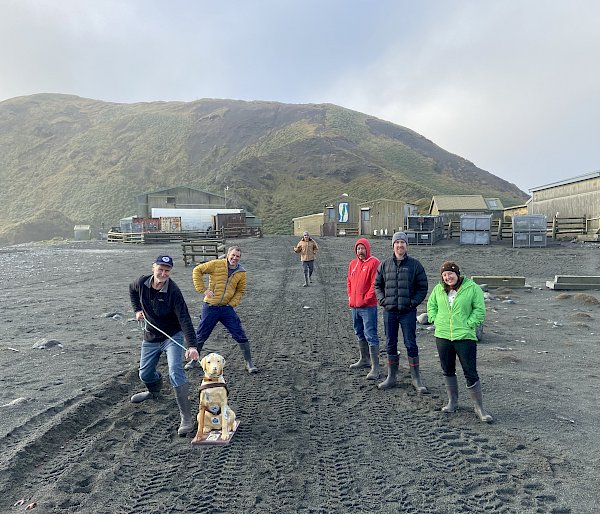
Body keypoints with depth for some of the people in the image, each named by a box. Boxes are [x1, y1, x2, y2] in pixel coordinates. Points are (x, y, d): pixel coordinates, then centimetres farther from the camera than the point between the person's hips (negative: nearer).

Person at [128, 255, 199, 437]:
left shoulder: (173, 291, -26)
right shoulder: (142, 282, -11)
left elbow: (184, 319, -32)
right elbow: (132, 289, 16)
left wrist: (192, 345, -41)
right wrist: (137, 309, 5)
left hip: (172, 336, -5)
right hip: (150, 337, 5)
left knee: (175, 372, -23)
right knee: (145, 374, 17)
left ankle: (186, 417, -17)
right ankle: (154, 392, 54)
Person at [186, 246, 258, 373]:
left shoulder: (241, 273, 2)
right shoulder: (216, 264, -8)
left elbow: (240, 290, 13)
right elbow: (197, 270, -3)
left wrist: (232, 303, -3)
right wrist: (202, 289, -9)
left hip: (227, 308, 2)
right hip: (210, 307, -1)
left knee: (241, 336, -3)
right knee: (201, 336, 11)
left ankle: (249, 363, 10)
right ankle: (194, 360, 34)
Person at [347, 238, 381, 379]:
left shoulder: (374, 263, -10)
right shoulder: (352, 264, 12)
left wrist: (365, 299, -14)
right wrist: (350, 298, 9)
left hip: (368, 306, -8)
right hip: (354, 306, 8)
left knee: (371, 336, -7)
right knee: (360, 334, 19)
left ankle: (375, 367, -3)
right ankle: (364, 359, 35)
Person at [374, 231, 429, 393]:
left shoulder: (415, 265, 0)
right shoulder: (384, 265, 6)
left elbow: (422, 287, 2)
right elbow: (377, 285, 13)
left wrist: (414, 302, -10)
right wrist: (382, 300, -1)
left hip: (408, 312, -2)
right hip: (389, 311, 3)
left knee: (411, 344, 2)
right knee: (391, 345, 11)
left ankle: (416, 379, 14)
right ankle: (391, 377, 23)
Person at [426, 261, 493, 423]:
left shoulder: (472, 288, -6)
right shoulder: (438, 289, 5)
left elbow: (479, 309, -5)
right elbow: (431, 305, 18)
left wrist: (468, 324, -11)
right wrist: (435, 320, 5)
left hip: (465, 337, -4)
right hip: (442, 336, 4)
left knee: (471, 373, -1)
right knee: (448, 371, 14)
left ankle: (479, 408, 13)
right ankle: (452, 402, 31)